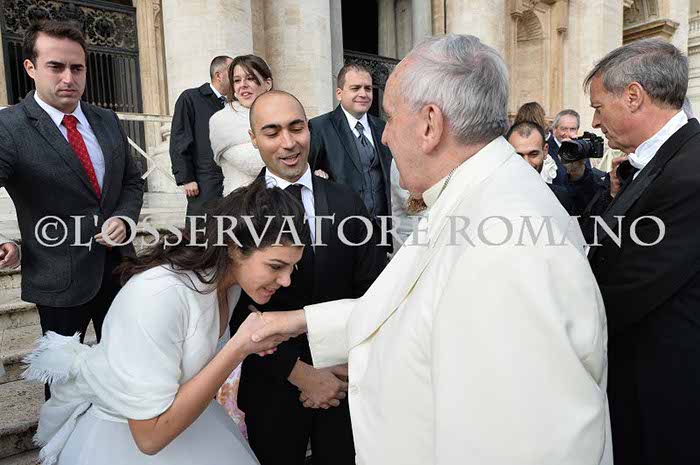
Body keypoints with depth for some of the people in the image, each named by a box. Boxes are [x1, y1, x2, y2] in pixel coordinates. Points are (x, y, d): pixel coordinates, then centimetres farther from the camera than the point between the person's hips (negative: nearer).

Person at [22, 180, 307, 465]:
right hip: (125, 439, -6)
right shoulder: (160, 295, -35)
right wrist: (239, 347, -33)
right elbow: (150, 435, -30)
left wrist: (243, 343, -11)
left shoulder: (230, 275, -11)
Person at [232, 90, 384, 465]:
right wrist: (300, 373, -15)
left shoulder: (347, 202, -4)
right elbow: (238, 311, -11)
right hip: (273, 383, -1)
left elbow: (370, 291, -2)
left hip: (346, 380, 2)